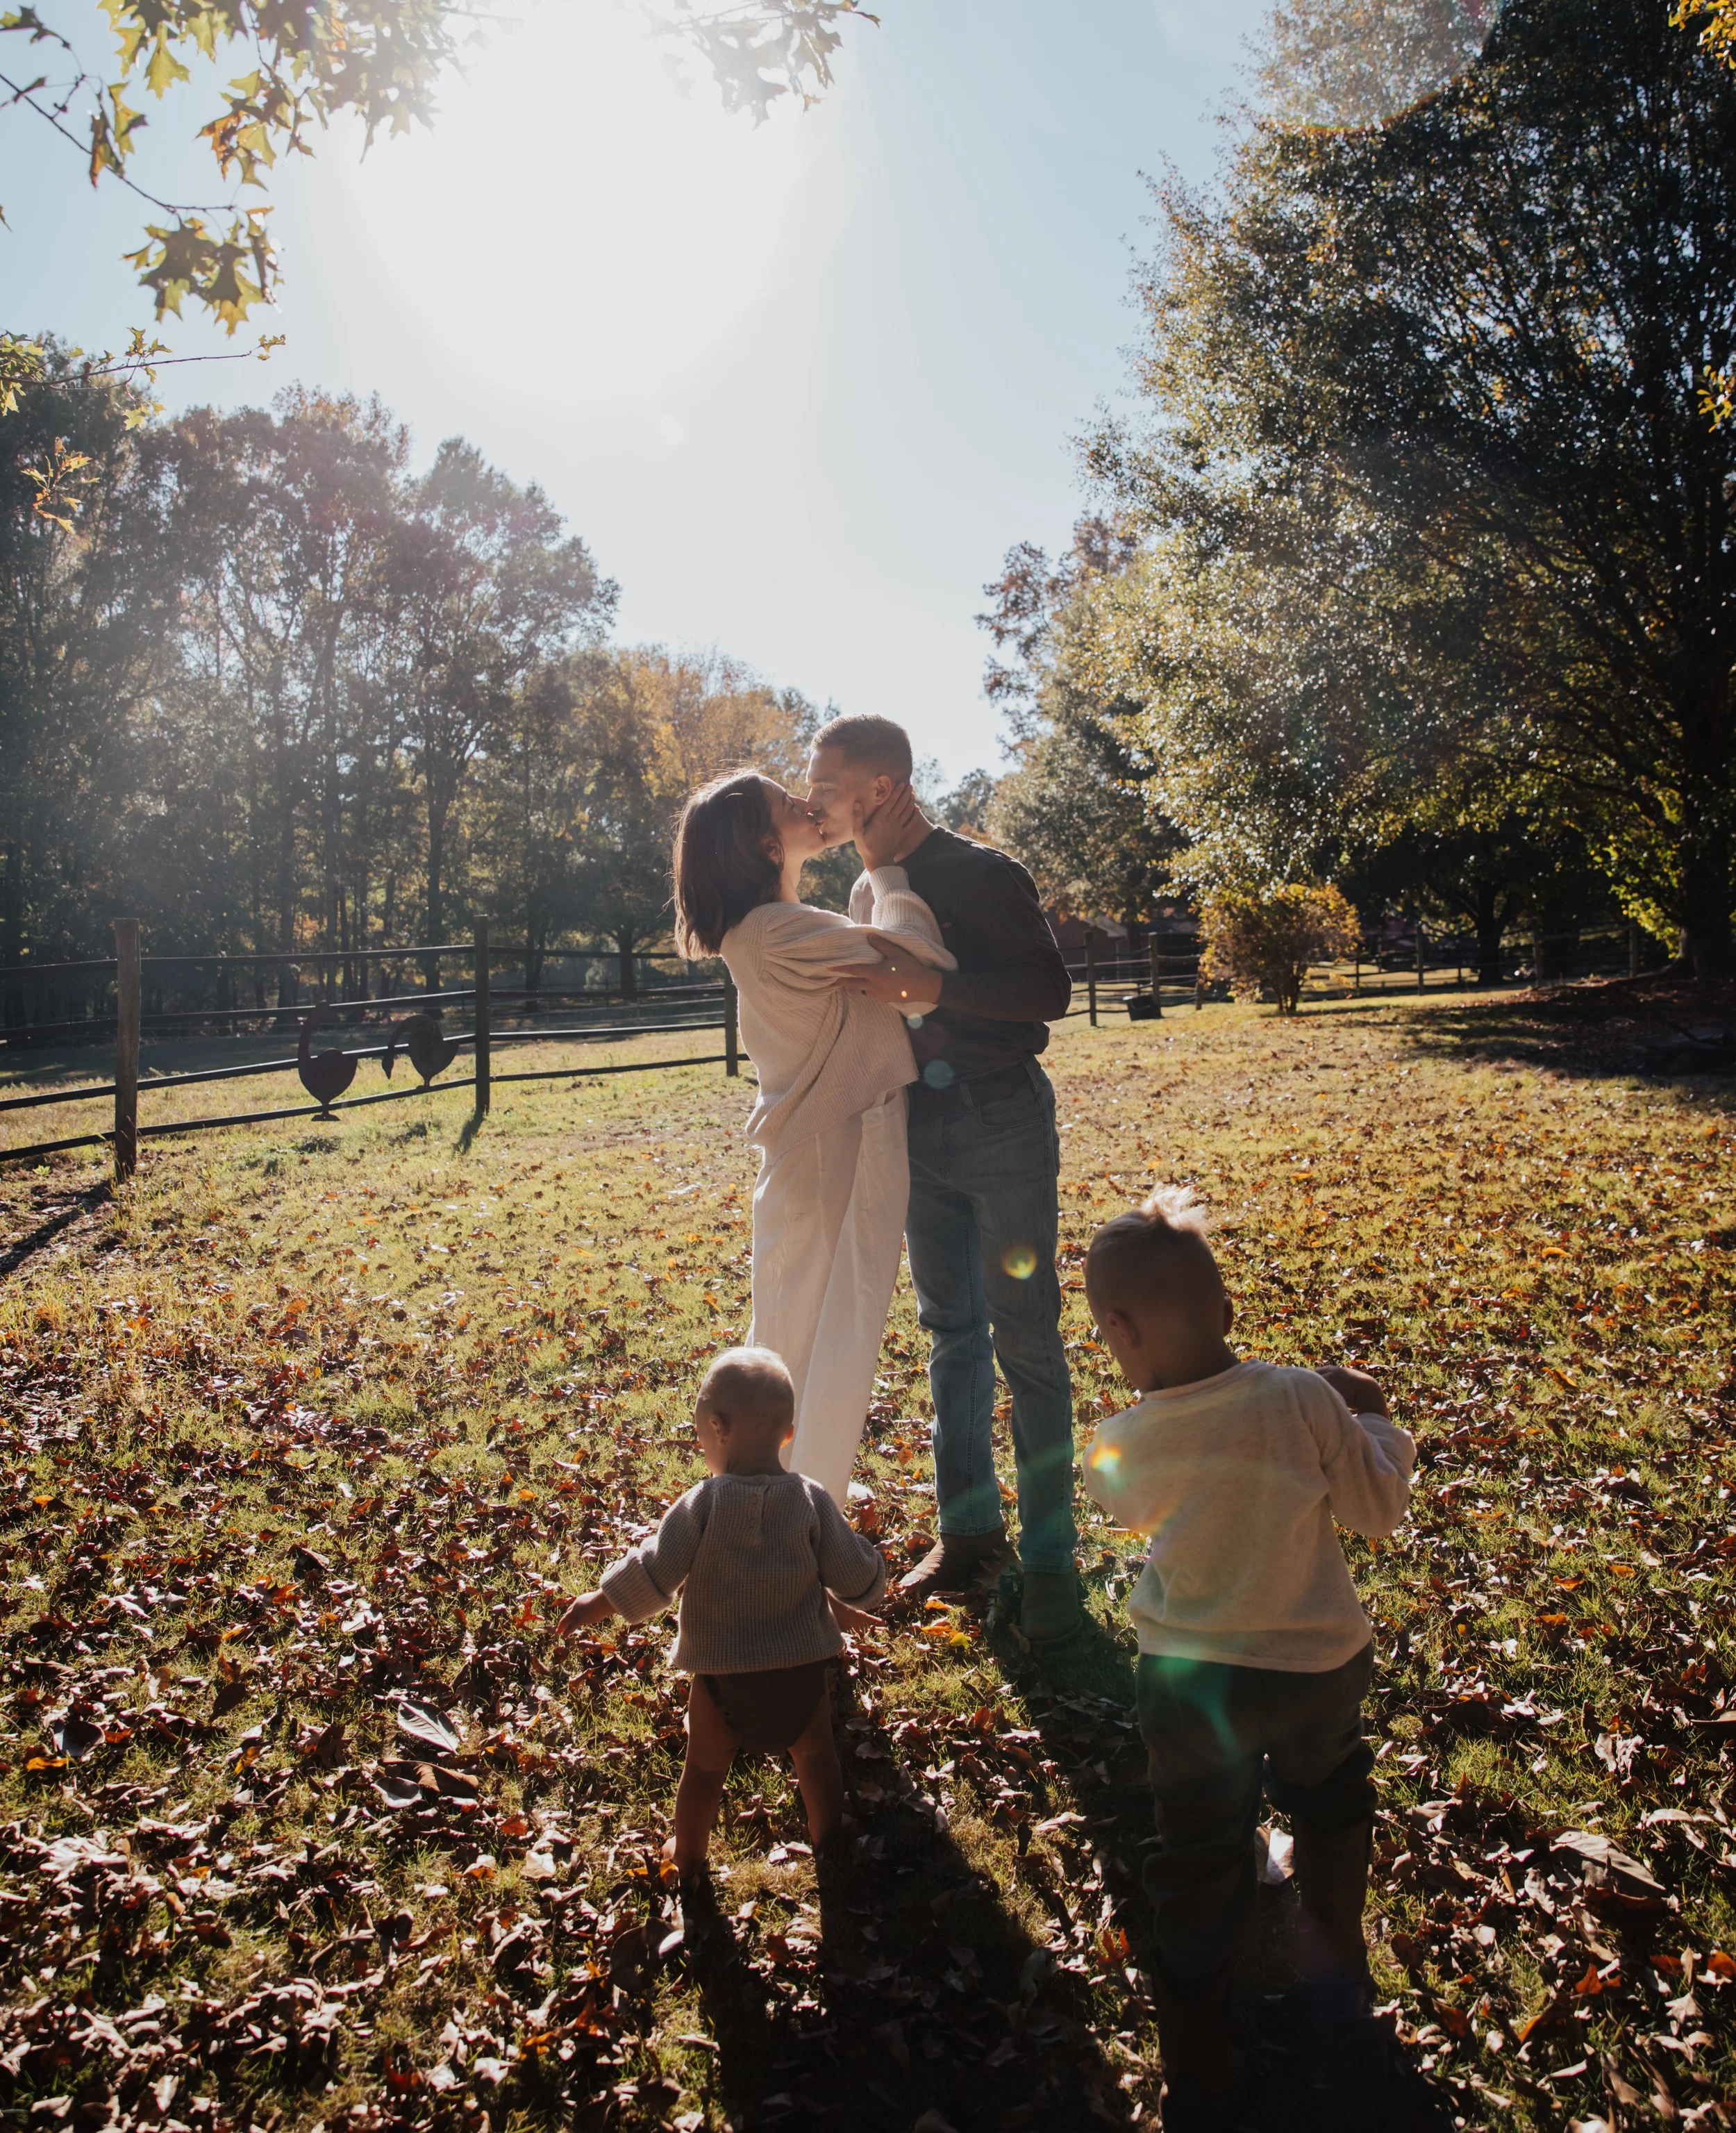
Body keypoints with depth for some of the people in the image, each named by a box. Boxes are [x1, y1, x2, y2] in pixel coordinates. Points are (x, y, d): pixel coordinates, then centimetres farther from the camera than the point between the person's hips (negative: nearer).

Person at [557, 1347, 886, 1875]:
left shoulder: (702, 1504, -17)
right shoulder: (812, 1501, -12)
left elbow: (653, 1575, -14)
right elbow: (855, 1576, -7)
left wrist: (598, 1603, 2)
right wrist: (872, 1578, 17)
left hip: (722, 1675, -1)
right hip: (801, 1670, 2)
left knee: (704, 1766, 21)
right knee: (815, 1754, 26)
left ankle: (689, 1852, 39)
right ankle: (828, 1838, 43)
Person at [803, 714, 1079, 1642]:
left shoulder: (982, 874, -11)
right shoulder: (867, 890, 12)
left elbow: (1050, 990, -19)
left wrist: (930, 985, -27)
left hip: (1002, 1123, -7)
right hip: (919, 1129, 7)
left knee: (1026, 1341, -1)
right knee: (951, 1335, 12)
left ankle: (1050, 1555, 9)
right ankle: (969, 1531, 23)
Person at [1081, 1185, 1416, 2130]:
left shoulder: (1116, 1451, -20)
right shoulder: (1305, 1400, -22)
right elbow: (1377, 1508, -9)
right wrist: (1371, 1420, 8)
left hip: (1189, 1680, -2)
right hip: (1319, 1663, 2)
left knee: (1197, 1871, 17)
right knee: (1329, 1803, 33)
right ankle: (1337, 1971, 55)